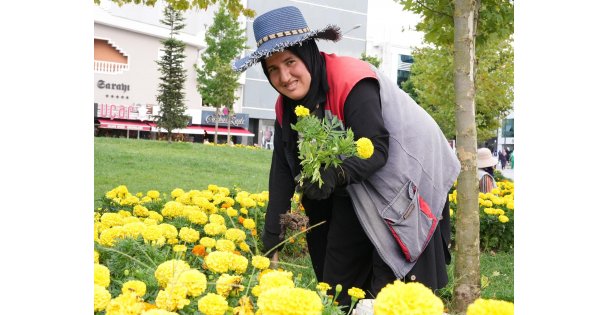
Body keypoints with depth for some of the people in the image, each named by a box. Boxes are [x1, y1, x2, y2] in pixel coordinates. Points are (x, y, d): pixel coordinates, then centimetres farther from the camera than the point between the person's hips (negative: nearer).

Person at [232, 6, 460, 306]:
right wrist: (271, 240, -7)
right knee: (339, 284, 6)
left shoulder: (352, 82, -26)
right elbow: (283, 169, -2)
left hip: (405, 186, -7)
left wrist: (336, 175, -48)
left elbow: (377, 151, -29)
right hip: (353, 194, 7)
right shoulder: (286, 105, -2)